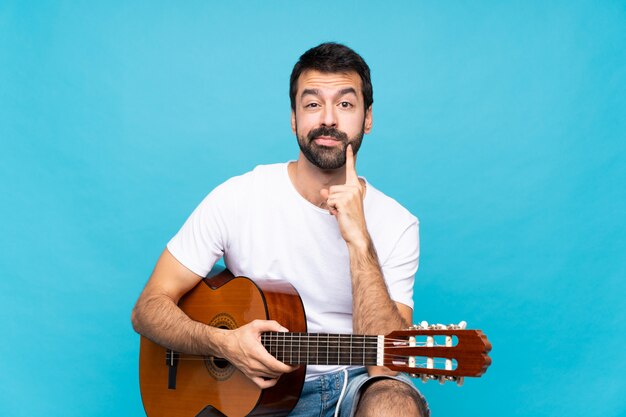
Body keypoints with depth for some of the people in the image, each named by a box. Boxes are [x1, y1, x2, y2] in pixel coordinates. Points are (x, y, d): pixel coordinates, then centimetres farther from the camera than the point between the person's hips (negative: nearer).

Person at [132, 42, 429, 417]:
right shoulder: (237, 199, -8)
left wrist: (359, 242, -26)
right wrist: (224, 343, -24)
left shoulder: (397, 225, -6)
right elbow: (149, 308, -5)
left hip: (354, 384, 0)